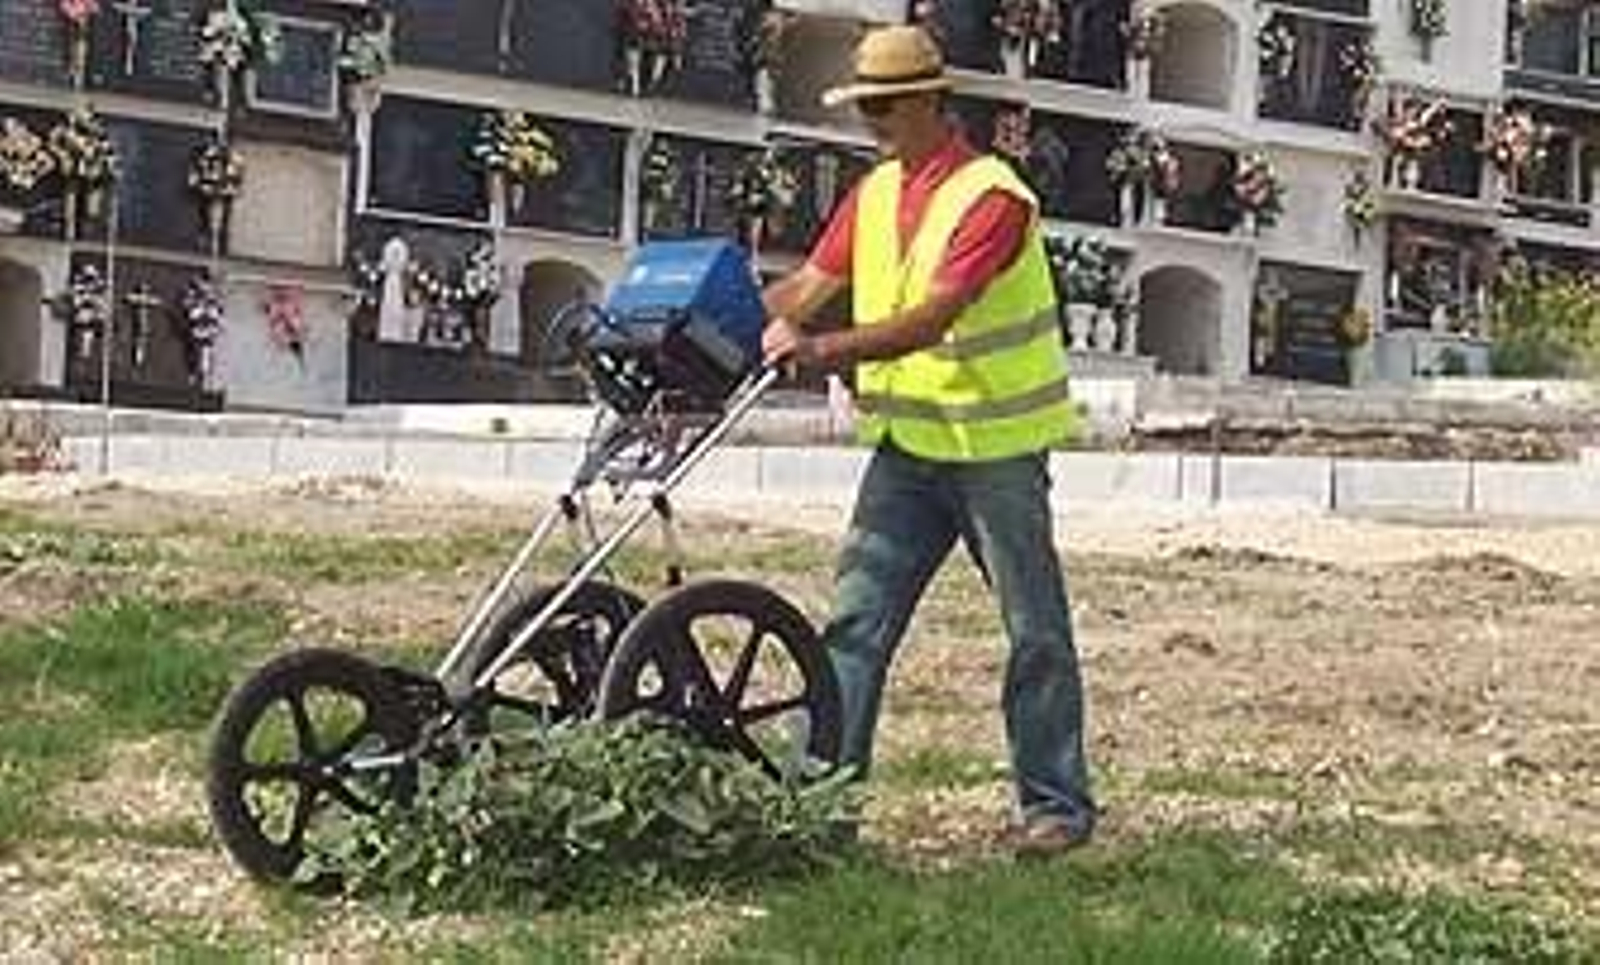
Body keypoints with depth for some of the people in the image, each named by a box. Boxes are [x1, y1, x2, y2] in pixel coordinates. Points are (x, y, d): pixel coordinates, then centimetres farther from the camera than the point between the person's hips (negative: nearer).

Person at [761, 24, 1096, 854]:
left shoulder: (992, 197, -16)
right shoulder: (874, 194, 8)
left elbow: (930, 320, -26)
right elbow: (808, 285, 5)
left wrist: (824, 350, -34)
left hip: (995, 445, -7)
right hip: (906, 443, 7)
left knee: (1034, 631, 4)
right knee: (855, 620, 2)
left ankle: (1055, 802, 14)